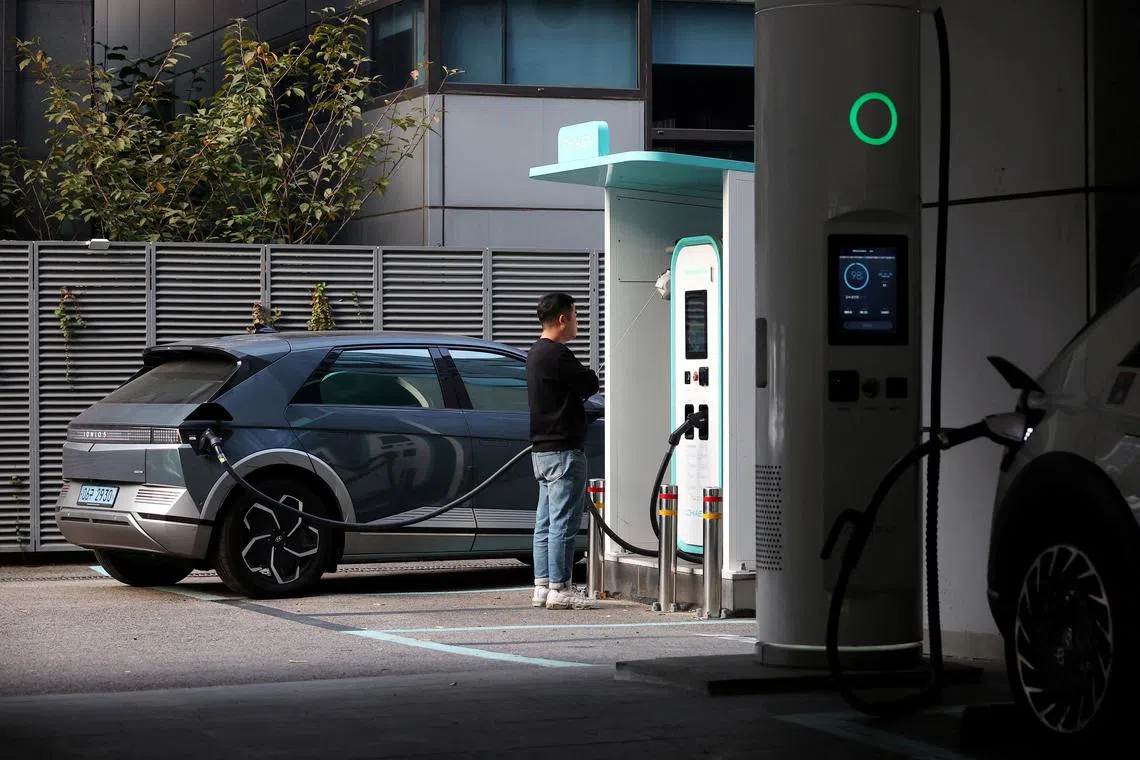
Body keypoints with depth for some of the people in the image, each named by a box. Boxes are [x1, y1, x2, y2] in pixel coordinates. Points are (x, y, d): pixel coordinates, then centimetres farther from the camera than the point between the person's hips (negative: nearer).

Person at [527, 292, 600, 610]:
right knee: (564, 521, -7)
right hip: (564, 450, -10)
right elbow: (591, 384, -13)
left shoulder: (536, 353, 17)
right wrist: (585, 375, 7)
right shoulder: (556, 354, -16)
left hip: (542, 449, 10)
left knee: (545, 523, 11)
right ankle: (559, 589, -6)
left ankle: (543, 587, 14)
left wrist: (578, 384, -1)